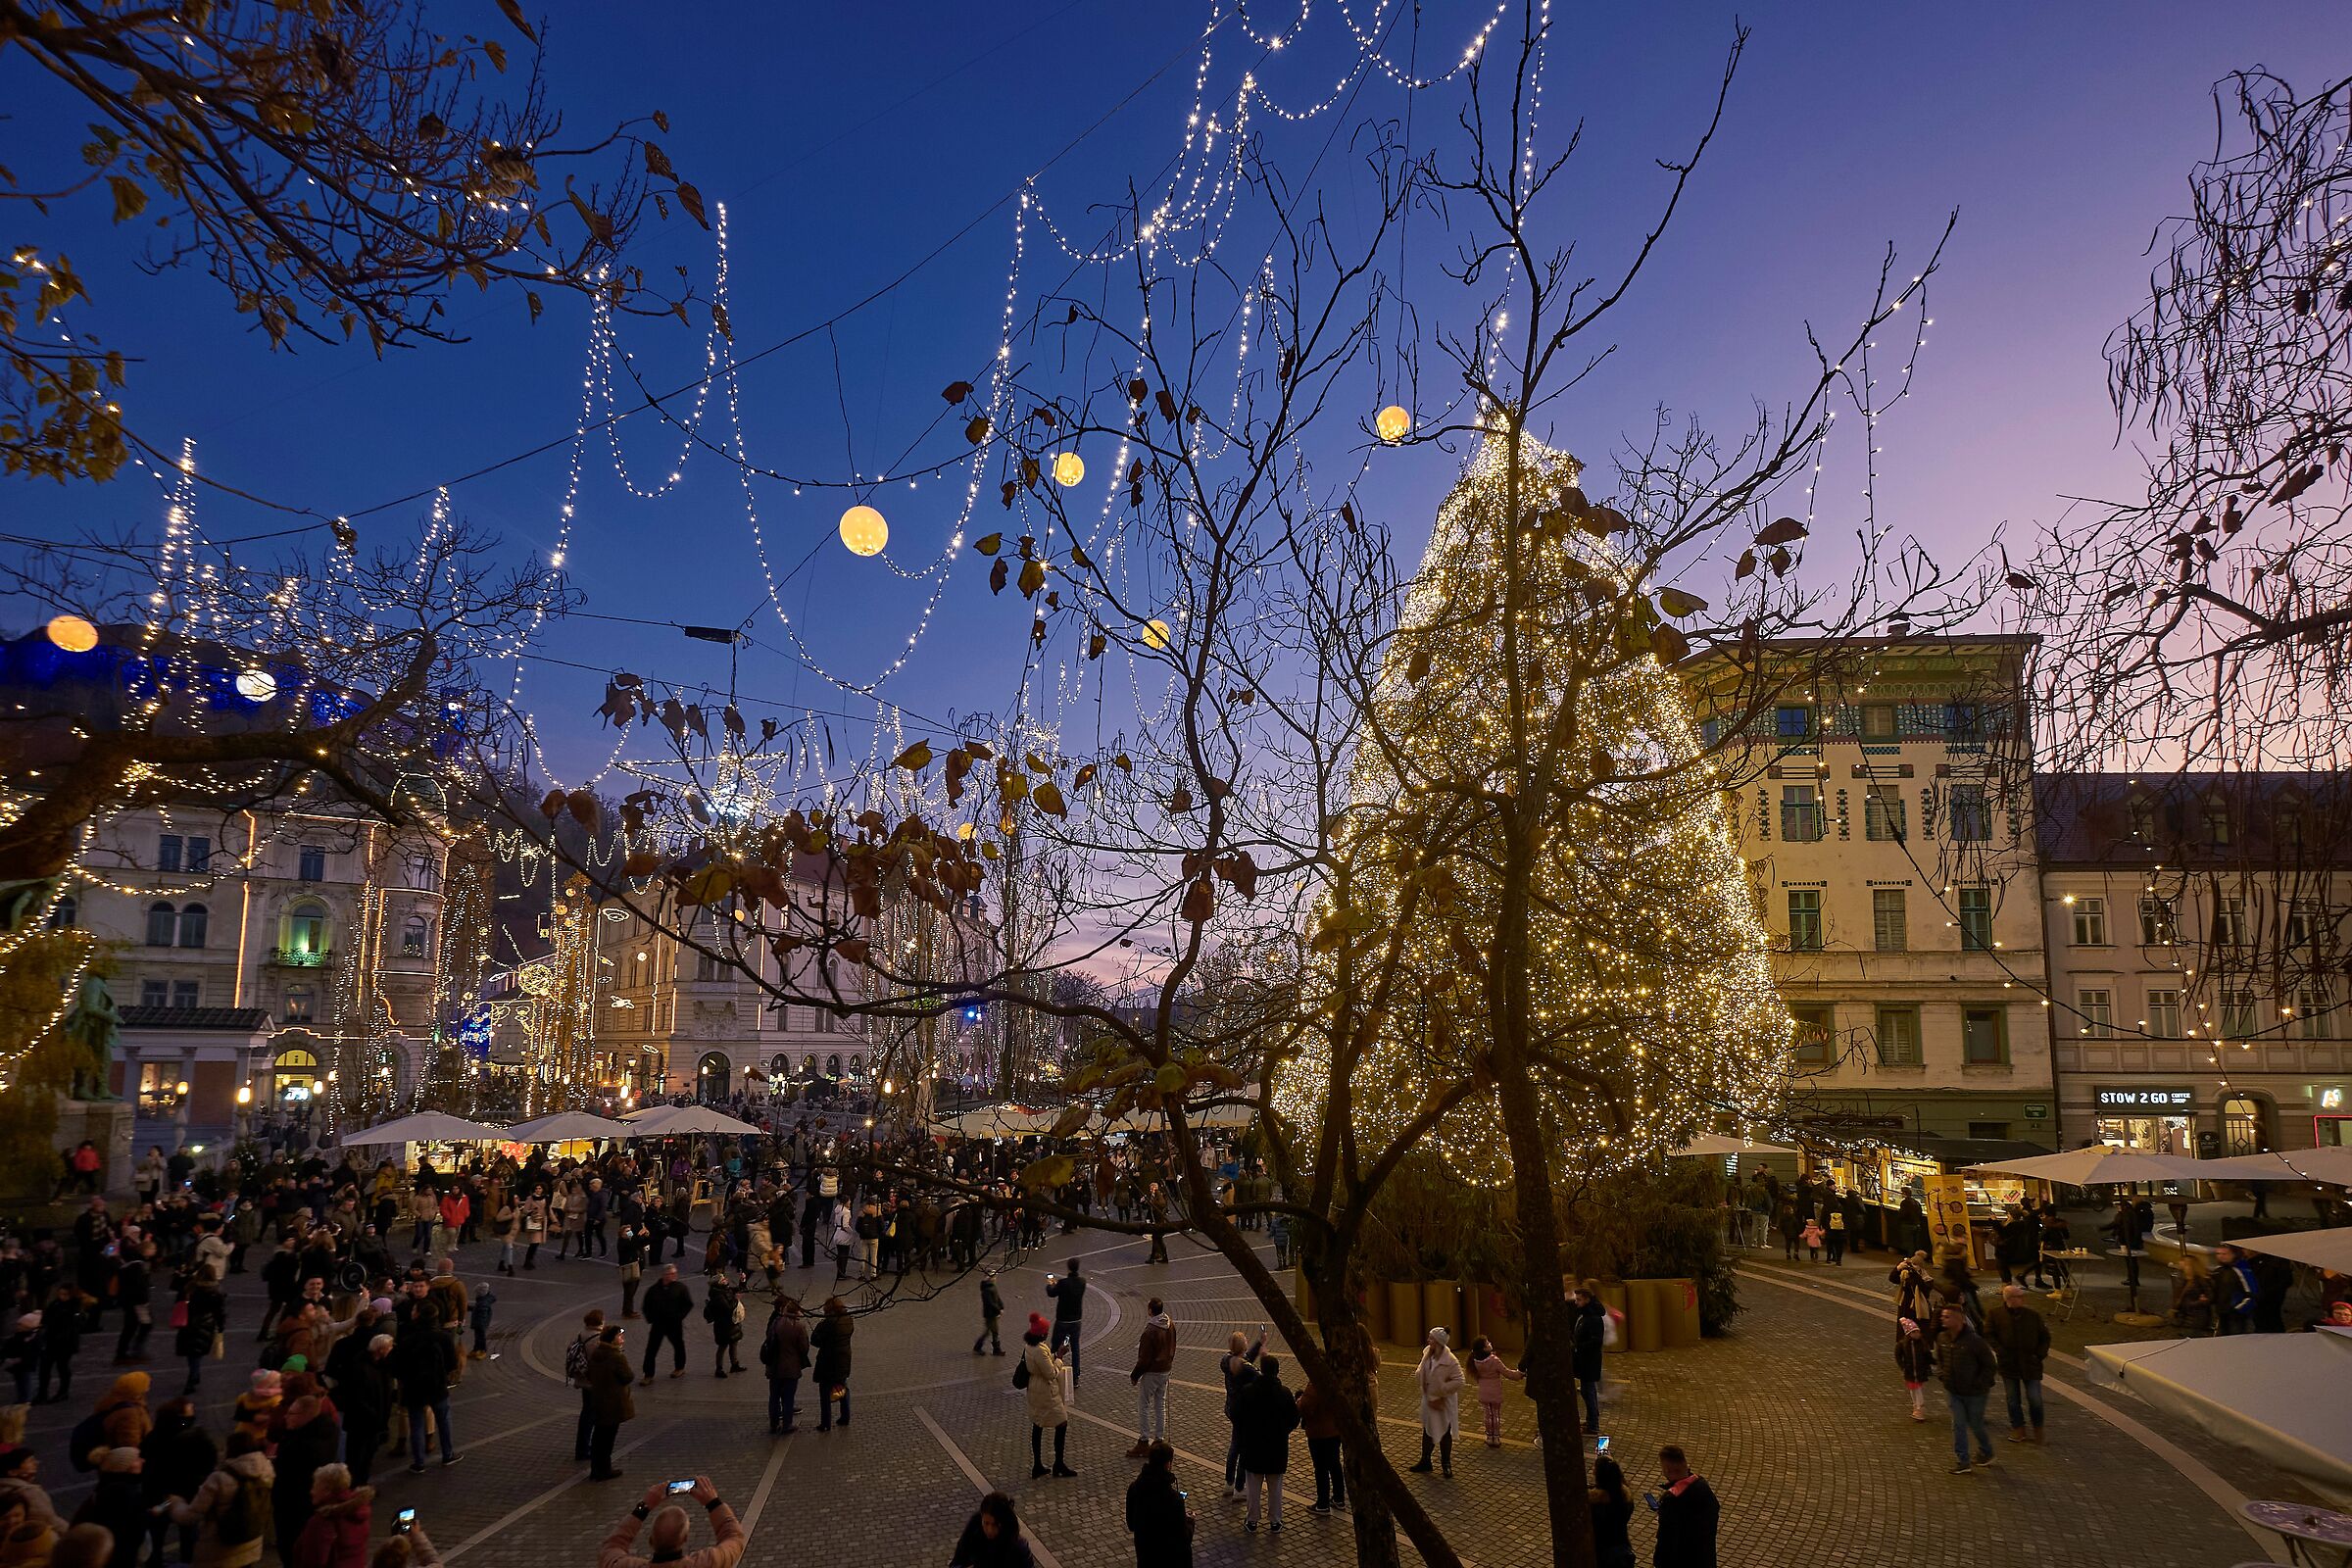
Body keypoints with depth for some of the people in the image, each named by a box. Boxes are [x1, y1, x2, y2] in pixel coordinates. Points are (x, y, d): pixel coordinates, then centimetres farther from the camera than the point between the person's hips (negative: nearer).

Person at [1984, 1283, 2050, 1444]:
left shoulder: (2033, 1315, -4)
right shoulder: (1995, 1314, -6)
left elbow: (2045, 1336, 7)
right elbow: (1989, 1335, -3)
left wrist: (2041, 1354, -3)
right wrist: (2000, 1352, -12)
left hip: (2030, 1363, 0)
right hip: (2008, 1364, 0)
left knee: (2035, 1399, -1)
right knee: (2013, 1399, 9)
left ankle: (2038, 1429, 22)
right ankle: (2018, 1428, 25)